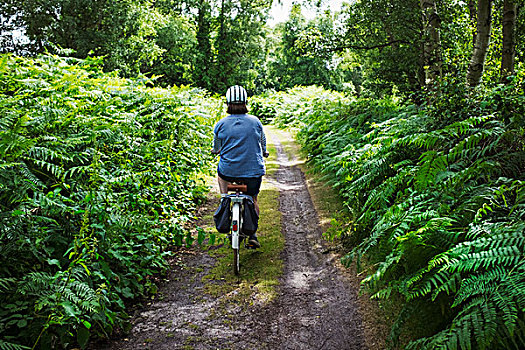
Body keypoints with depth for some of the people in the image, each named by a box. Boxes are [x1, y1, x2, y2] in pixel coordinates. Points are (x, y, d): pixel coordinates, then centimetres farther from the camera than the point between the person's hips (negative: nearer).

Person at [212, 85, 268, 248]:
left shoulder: (221, 124, -4)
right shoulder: (255, 121, -3)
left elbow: (216, 148, 12)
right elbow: (263, 143, 13)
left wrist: (217, 151, 36)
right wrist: (263, 153, 35)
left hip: (229, 171, 0)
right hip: (254, 171, 0)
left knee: (220, 173, 35)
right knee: (252, 200, 22)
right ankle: (252, 234, 16)